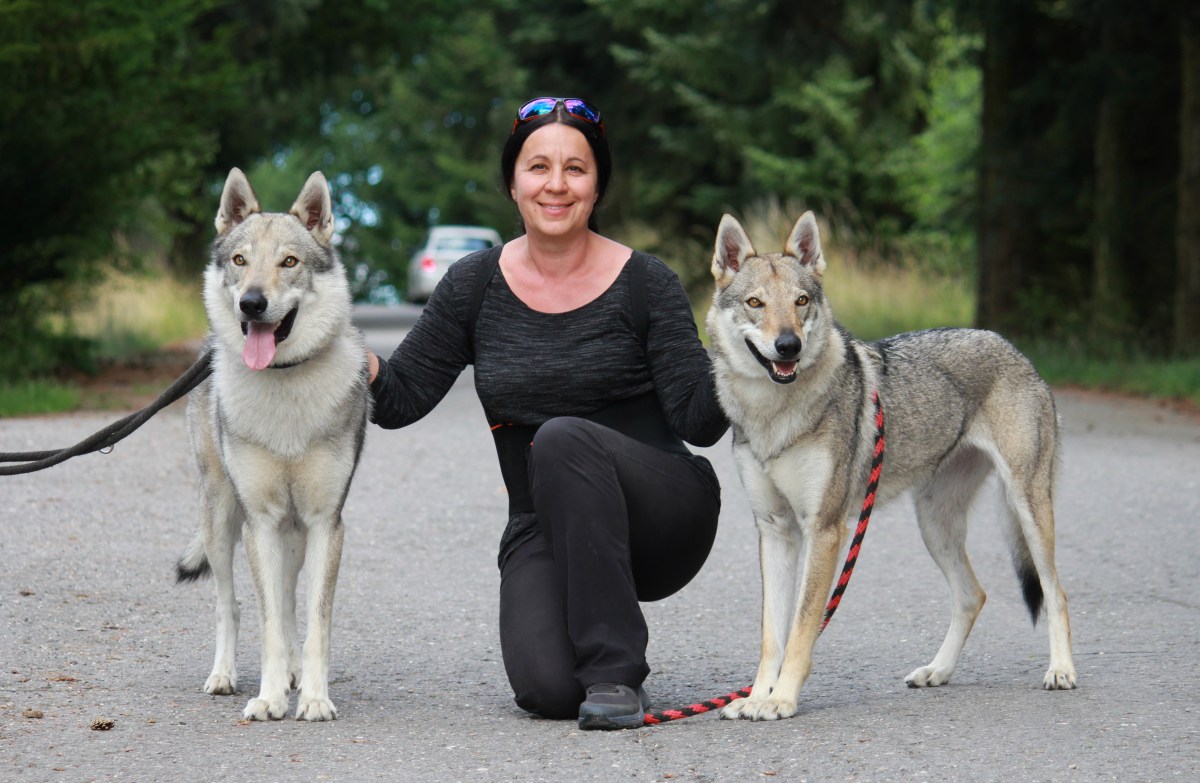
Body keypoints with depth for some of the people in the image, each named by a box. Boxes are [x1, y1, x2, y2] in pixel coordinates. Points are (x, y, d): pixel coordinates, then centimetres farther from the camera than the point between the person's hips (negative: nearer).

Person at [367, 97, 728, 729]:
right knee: (546, 689, -26)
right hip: (544, 530, 2)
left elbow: (698, 422, -9)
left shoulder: (644, 283, -5)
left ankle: (616, 669, -25)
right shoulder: (476, 285, 2)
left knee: (564, 437, -33)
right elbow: (401, 398, 1)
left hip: (662, 519, -2)